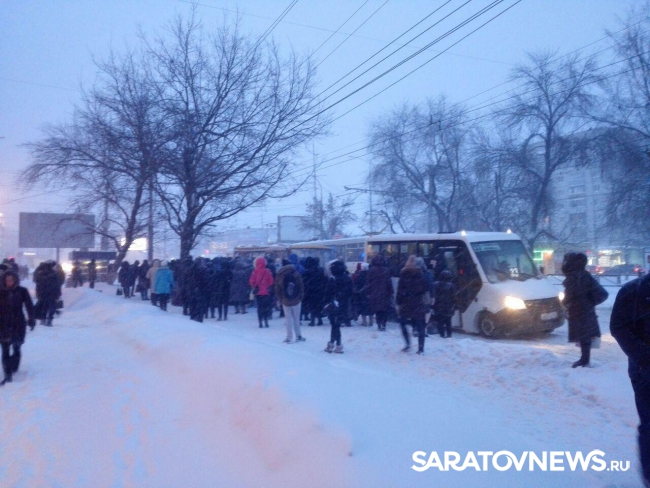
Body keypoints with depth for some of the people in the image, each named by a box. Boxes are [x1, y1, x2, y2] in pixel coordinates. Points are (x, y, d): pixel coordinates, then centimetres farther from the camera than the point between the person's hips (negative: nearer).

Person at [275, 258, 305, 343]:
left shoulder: (279, 275, -3)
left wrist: (280, 299, 7)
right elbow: (301, 286, -4)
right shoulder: (296, 273, -5)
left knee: (288, 319, 6)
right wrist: (301, 296, 7)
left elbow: (277, 289, -1)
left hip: (285, 301, 0)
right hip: (296, 299, 0)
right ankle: (298, 336, 15)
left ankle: (289, 337, 3)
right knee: (296, 319, 10)